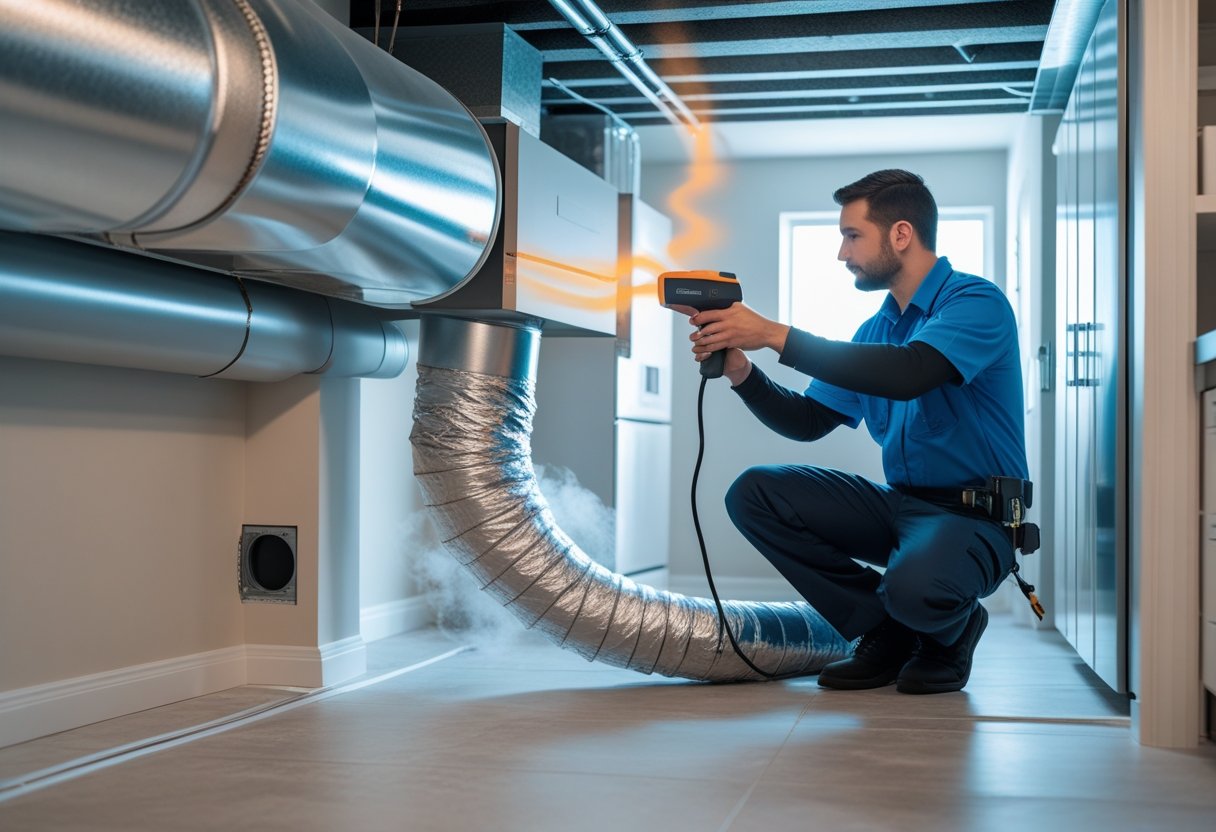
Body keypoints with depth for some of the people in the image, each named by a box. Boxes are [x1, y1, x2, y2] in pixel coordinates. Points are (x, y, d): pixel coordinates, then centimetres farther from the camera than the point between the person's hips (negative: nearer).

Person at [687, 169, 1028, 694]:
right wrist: (742, 373, -7)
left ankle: (953, 629, 3)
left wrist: (774, 334, -27)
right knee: (754, 493, -7)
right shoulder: (875, 331, 13)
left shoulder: (975, 302, -11)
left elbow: (909, 374, -30)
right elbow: (809, 421, 12)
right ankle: (887, 633, 1)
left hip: (973, 516, -7)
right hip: (898, 506, 7)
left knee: (914, 586, -39)